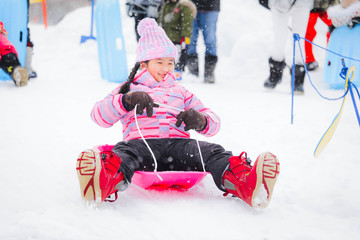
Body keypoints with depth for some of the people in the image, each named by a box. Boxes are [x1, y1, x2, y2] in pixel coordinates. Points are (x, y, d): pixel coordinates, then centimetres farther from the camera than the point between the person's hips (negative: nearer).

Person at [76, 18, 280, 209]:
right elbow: (100, 115, 11)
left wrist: (200, 120, 0)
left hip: (179, 144, 3)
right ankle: (104, 184, -76)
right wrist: (127, 101, -10)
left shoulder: (181, 93, 38)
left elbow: (214, 124, 28)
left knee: (213, 152, -31)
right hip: (142, 142, -2)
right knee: (123, 153, -40)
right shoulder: (129, 90, 30)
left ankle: (245, 184, -63)